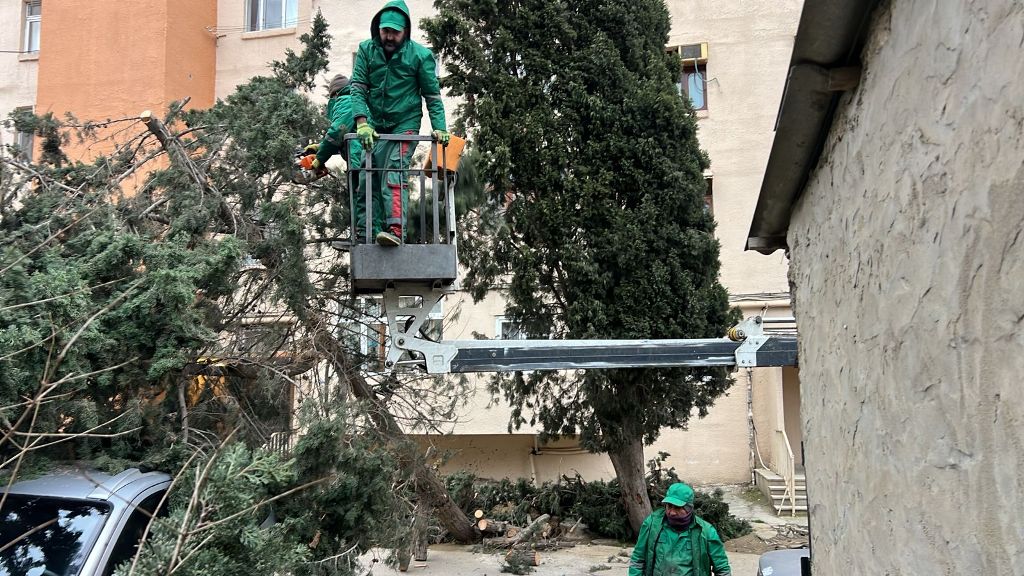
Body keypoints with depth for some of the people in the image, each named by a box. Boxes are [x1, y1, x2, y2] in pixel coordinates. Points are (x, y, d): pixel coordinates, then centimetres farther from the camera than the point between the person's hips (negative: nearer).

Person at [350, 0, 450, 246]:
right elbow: (358, 87, -4)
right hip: (374, 126, 4)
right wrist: (362, 122, -18)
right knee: (367, 180, 2)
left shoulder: (420, 55, -6)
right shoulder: (366, 50, 0)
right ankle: (370, 234, 8)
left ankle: (395, 230, -31)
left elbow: (432, 94, 0)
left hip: (405, 124, -4)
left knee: (394, 173, -21)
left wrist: (439, 127, -11)